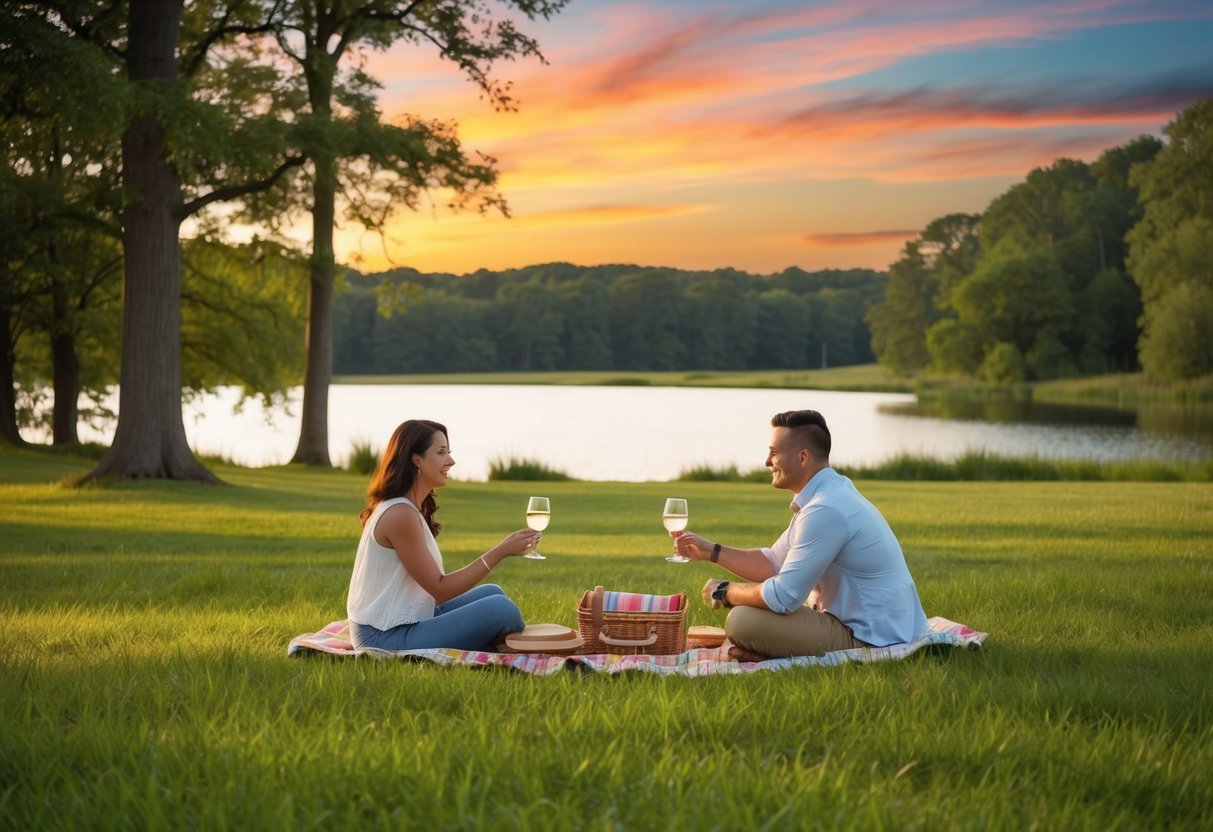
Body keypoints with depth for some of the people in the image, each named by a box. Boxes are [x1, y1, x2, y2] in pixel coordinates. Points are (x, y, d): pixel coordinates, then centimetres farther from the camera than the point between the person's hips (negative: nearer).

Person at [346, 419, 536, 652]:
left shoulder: (412, 509, 13)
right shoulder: (400, 514, -18)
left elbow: (432, 585, 7)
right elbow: (440, 589, -16)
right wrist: (501, 551, -17)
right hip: (386, 639, -10)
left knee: (491, 593, 15)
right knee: (501, 609, -16)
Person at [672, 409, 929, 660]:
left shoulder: (825, 510, -24)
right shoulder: (826, 495, 10)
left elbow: (782, 597, -23)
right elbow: (774, 563, 17)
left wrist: (724, 592, -6)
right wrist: (710, 551, 11)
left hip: (870, 639, -11)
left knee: (741, 621, -19)